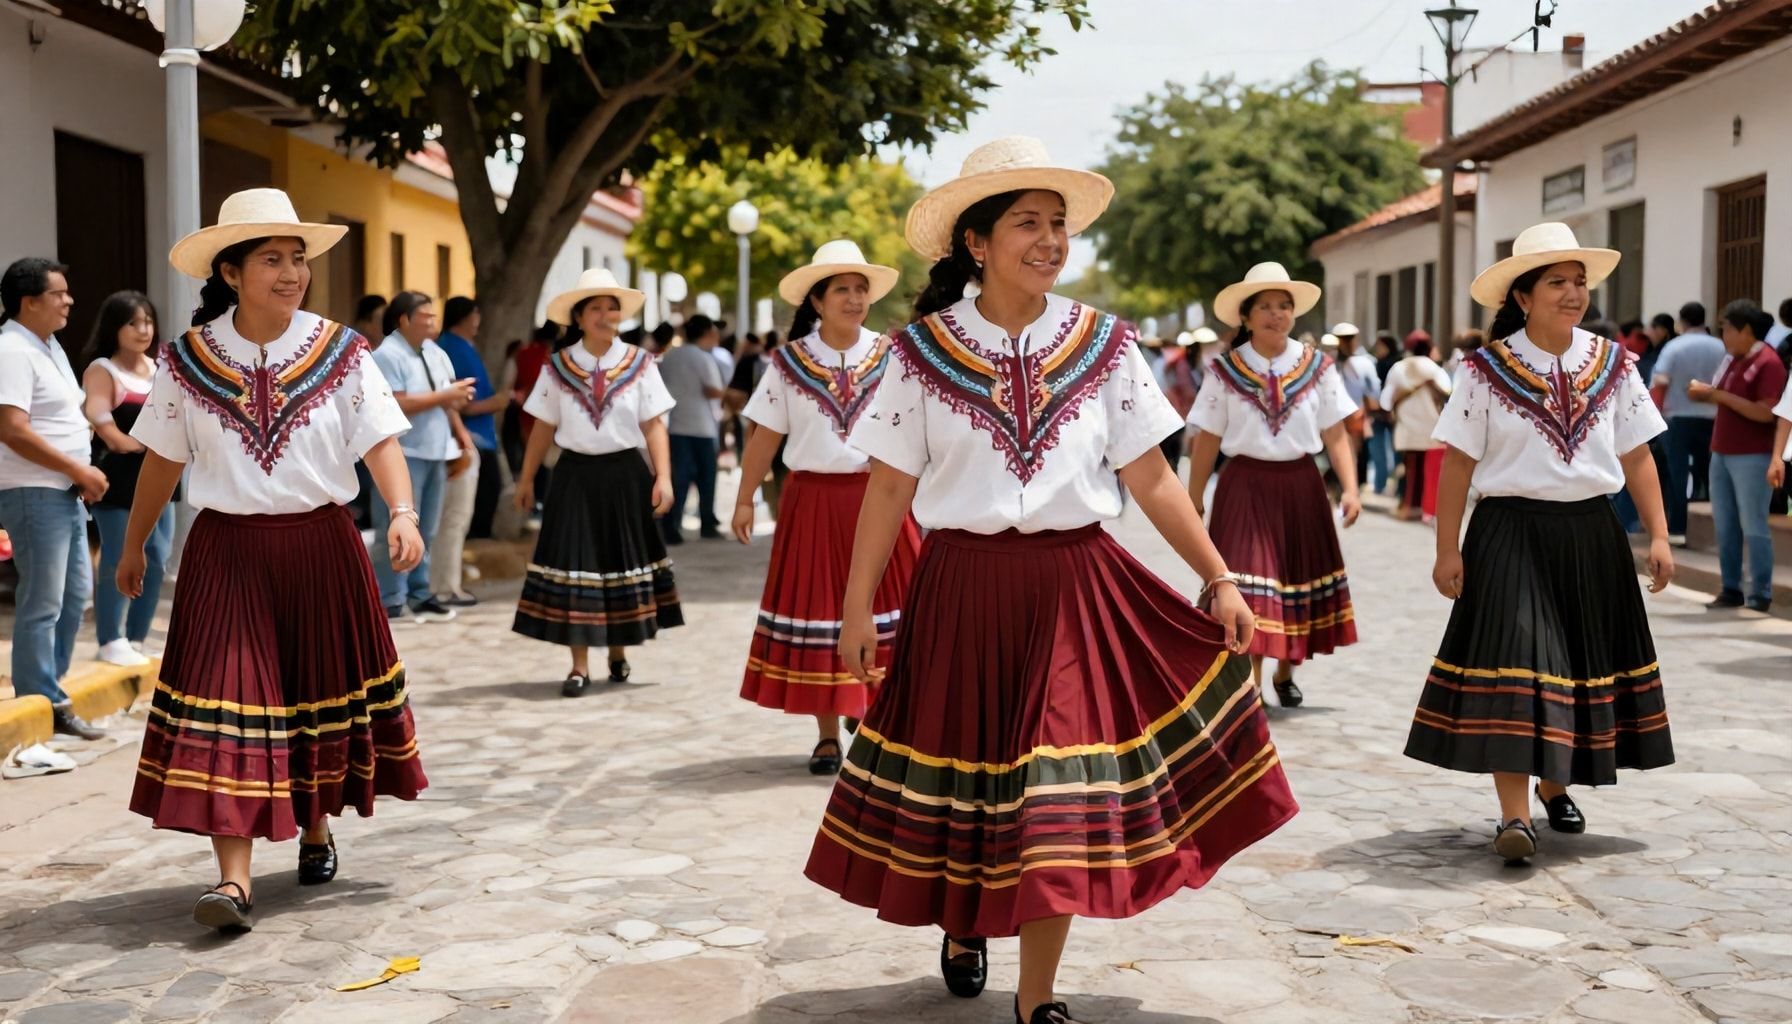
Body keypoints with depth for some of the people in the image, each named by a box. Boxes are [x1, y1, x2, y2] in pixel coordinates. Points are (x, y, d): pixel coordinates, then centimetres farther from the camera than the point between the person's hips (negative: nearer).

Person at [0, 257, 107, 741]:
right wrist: (79, 470, -18)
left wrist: (82, 475, 8)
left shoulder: (48, 345, 14)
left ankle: (48, 689, 25)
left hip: (64, 492, 10)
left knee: (75, 594, 15)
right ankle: (41, 707, 3)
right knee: (42, 604, -4)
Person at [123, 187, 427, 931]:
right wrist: (133, 546, 15)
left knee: (322, 692, 11)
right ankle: (234, 878, -12)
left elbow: (381, 442, -10)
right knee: (228, 699, -9)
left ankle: (316, 830, 34)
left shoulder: (340, 352, -2)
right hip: (226, 549, 0)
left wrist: (403, 512, -27)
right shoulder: (188, 360, 0)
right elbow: (163, 459, 9)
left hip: (320, 545, 1)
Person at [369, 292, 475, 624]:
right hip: (402, 456, -8)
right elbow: (396, 405, -20)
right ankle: (390, 602, 1)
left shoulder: (435, 354, 14)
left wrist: (462, 437, 9)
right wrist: (444, 396, -15)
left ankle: (419, 595, 22)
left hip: (435, 453, 8)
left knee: (425, 531, 13)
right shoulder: (387, 355, -11)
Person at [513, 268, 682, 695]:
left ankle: (618, 652, 27)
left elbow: (654, 424, -3)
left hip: (625, 473, 0)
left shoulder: (638, 362, -1)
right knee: (574, 563, -2)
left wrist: (663, 477, -11)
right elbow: (544, 426, 5)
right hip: (576, 475, 0)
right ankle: (580, 666, 3)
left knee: (623, 560, 9)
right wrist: (526, 478, 6)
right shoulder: (558, 366, 0)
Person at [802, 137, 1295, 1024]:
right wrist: (857, 605, -2)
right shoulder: (923, 351, -1)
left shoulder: (1105, 347, 2)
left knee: (1060, 794, -1)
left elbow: (1151, 480, 4)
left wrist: (1220, 579, 1)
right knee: (961, 766, 10)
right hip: (961, 587, 0)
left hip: (1075, 588, 1)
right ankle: (962, 928, 41)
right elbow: (889, 487, 0)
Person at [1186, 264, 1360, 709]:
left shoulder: (1318, 367, 1)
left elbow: (1336, 434, 0)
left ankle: (1285, 672, 35)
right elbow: (1207, 440, 1)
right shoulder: (1224, 371, -2)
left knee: (1299, 575, 13)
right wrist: (1194, 498, 2)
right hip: (1246, 485, -2)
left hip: (1300, 485, 2)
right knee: (1249, 582, -9)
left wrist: (1350, 488, -9)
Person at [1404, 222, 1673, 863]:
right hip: (1511, 530, -4)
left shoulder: (1611, 363, 5)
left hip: (1590, 533, 4)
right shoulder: (1487, 370, -5)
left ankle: (1554, 785, 32)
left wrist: (1658, 536, 2)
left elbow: (1636, 455, 8)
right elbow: (1459, 462, -5)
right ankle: (1514, 814, -13)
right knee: (1514, 659, -14)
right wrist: (1448, 550, -8)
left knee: (1584, 662, 12)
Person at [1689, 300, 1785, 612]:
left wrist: (1719, 395, -19)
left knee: (1753, 526, -3)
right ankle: (1731, 589, 15)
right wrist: (1705, 393, 1)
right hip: (1721, 453, 8)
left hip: (1751, 457, -8)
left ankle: (1761, 594, 3)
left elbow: (1765, 413, -19)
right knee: (1724, 525, 9)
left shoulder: (1768, 363, -11)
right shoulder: (1733, 360, 13)